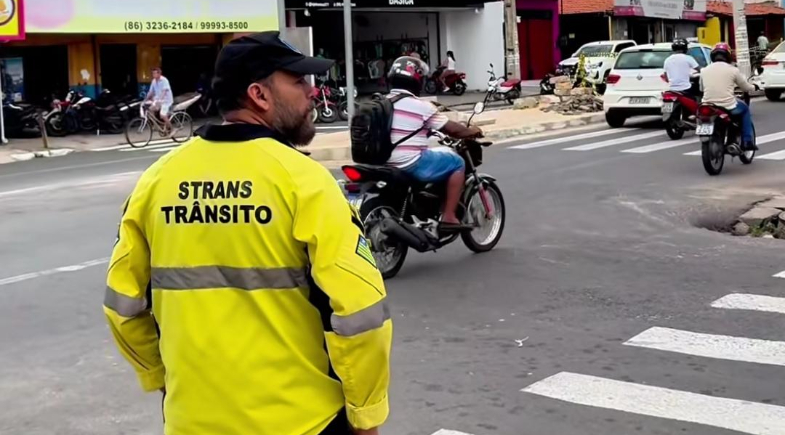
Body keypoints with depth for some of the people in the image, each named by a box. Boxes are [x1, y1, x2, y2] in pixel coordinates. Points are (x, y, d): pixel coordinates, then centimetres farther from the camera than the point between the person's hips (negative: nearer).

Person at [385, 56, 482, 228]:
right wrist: (472, 131, 14)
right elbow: (452, 130, -4)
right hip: (411, 164, -8)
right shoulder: (422, 106, -11)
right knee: (457, 163, 7)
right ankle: (448, 217, 4)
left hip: (386, 165, 8)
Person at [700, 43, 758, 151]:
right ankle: (748, 142, 20)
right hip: (728, 107, -3)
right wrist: (754, 87, 33)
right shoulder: (732, 70, -2)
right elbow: (745, 87, 10)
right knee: (745, 110, 26)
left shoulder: (704, 70, 6)